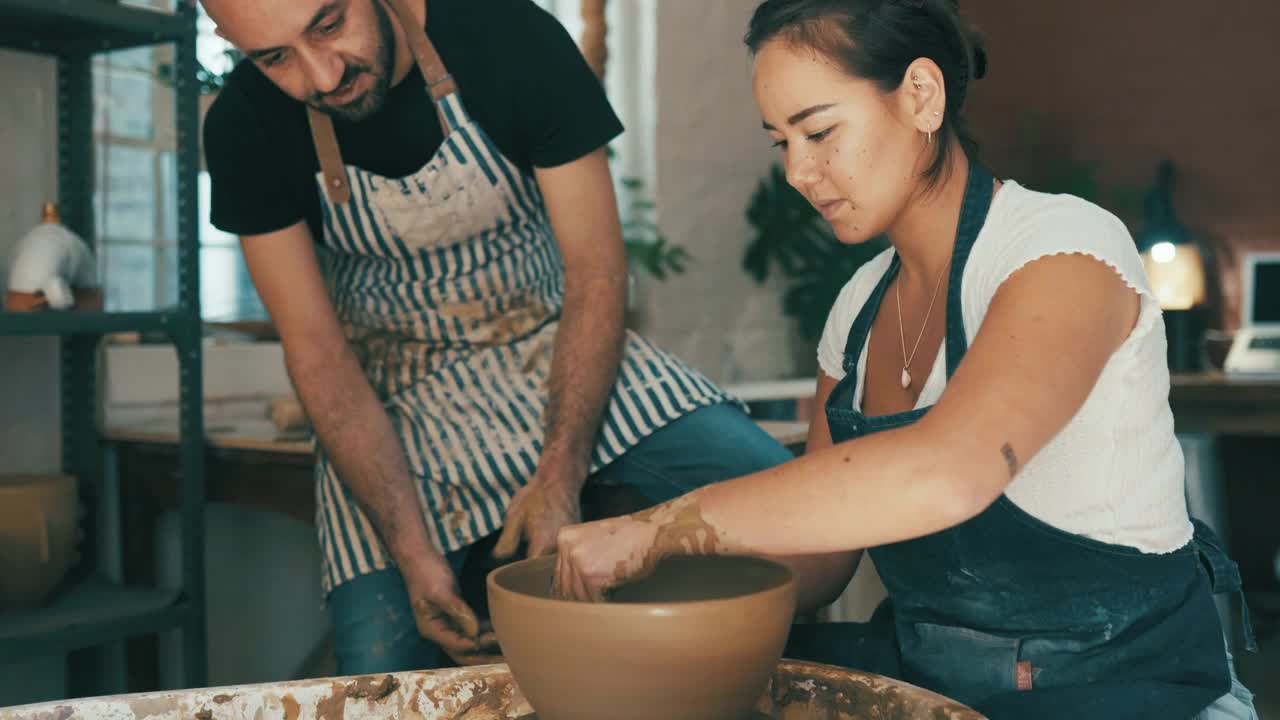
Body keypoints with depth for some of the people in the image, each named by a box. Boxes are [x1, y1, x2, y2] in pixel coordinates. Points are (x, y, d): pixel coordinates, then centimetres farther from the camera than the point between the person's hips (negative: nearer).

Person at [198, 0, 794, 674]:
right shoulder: (246, 128, -14)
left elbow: (596, 273, -14)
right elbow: (317, 351, -12)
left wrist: (560, 476, -23)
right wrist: (412, 553, -21)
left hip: (557, 351, 0)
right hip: (393, 398, 0)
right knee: (380, 665, -18)